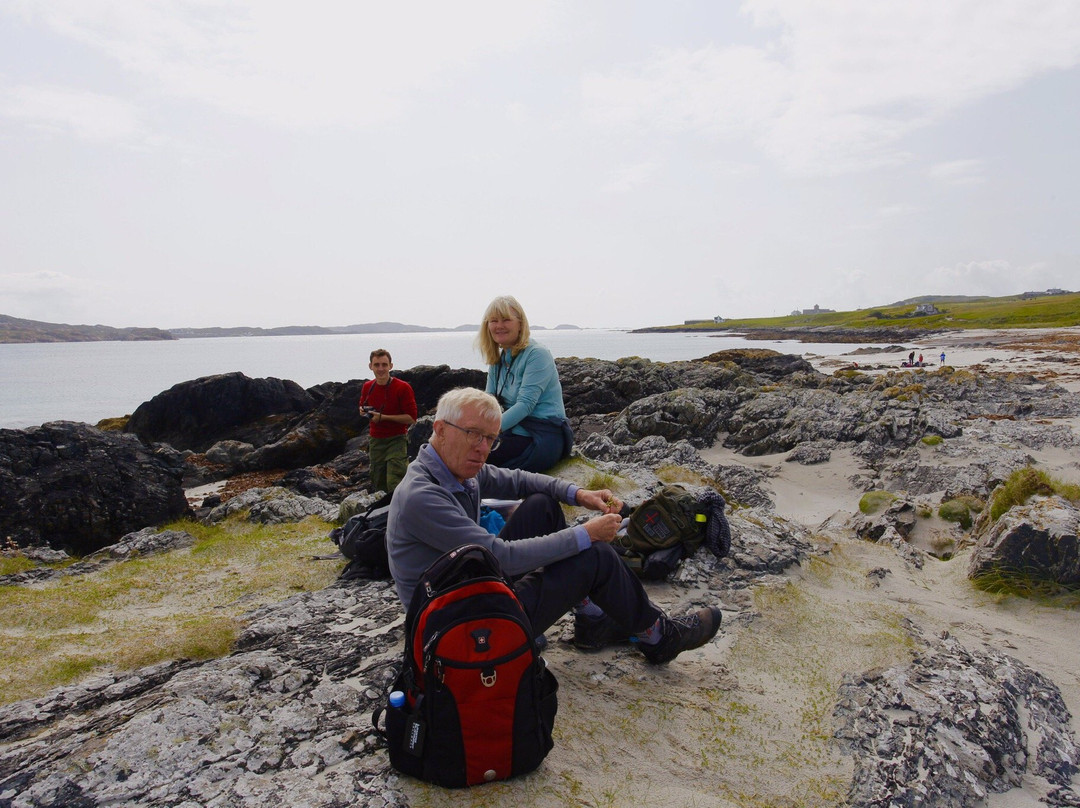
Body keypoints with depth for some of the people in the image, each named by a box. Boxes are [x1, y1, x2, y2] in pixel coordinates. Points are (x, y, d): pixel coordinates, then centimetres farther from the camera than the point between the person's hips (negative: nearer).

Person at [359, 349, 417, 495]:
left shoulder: (403, 387, -13)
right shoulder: (367, 387, 5)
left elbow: (411, 418, -14)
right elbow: (362, 406, 25)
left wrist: (383, 417, -18)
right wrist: (363, 411, 0)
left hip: (396, 440, -6)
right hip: (375, 440, 6)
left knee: (394, 484, -14)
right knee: (378, 485, 12)